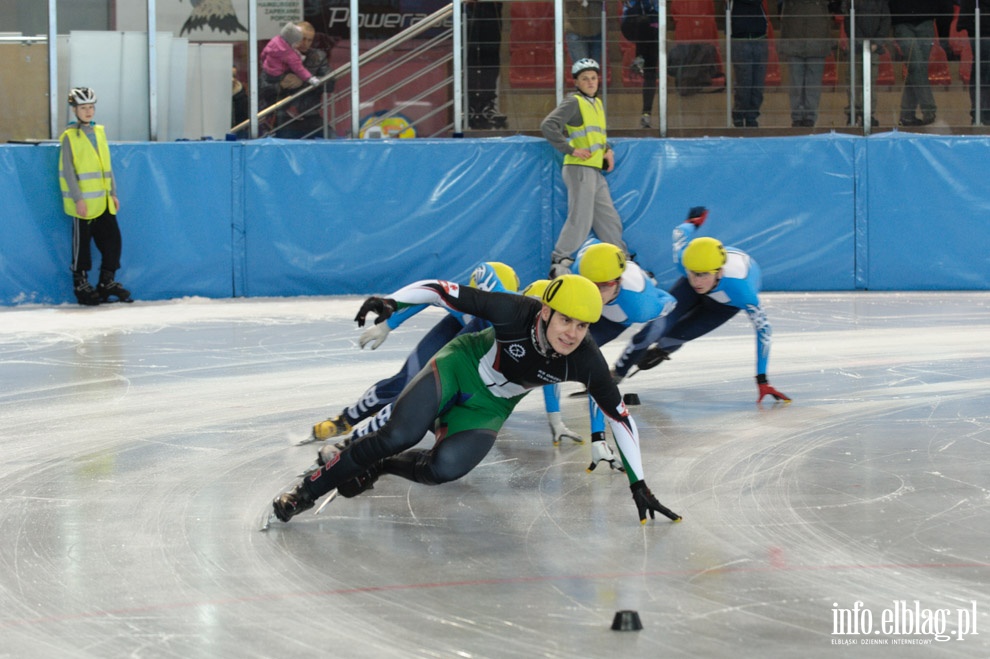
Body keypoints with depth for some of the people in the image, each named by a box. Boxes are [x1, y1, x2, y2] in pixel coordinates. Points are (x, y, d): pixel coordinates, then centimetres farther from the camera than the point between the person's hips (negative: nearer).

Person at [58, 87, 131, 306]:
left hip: (103, 201, 6)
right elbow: (67, 170, -11)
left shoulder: (100, 131, 13)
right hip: (82, 203, -6)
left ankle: (107, 281, 15)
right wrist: (77, 199, -17)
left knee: (112, 239, 5)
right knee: (81, 244, 1)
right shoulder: (69, 136, -6)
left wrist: (113, 193, 13)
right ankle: (81, 285, 10)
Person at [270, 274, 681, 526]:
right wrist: (392, 302, -40)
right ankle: (311, 488, -10)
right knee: (401, 435, -27)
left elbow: (619, 416, -12)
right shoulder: (515, 312, -31)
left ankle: (372, 467, 6)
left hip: (488, 410, 2)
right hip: (459, 367, -2)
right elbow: (444, 291, -26)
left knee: (444, 468, -24)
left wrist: (638, 485, -9)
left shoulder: (585, 362, -23)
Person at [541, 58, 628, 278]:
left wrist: (608, 150, 12)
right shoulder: (574, 102, -7)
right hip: (579, 169, -8)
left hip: (596, 171, 8)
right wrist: (571, 150, -18)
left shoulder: (597, 104, 19)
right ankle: (559, 262, -7)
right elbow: (548, 126, -18)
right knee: (580, 219, -12)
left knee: (610, 220, 13)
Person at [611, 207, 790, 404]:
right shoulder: (683, 260, -39)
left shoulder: (740, 289, -48)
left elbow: (763, 328, -37)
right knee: (662, 323, -20)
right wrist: (692, 222, 10)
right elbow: (682, 231, -17)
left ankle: (658, 350, 21)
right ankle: (616, 374, -6)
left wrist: (762, 380, -36)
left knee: (678, 335, -16)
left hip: (727, 302, -2)